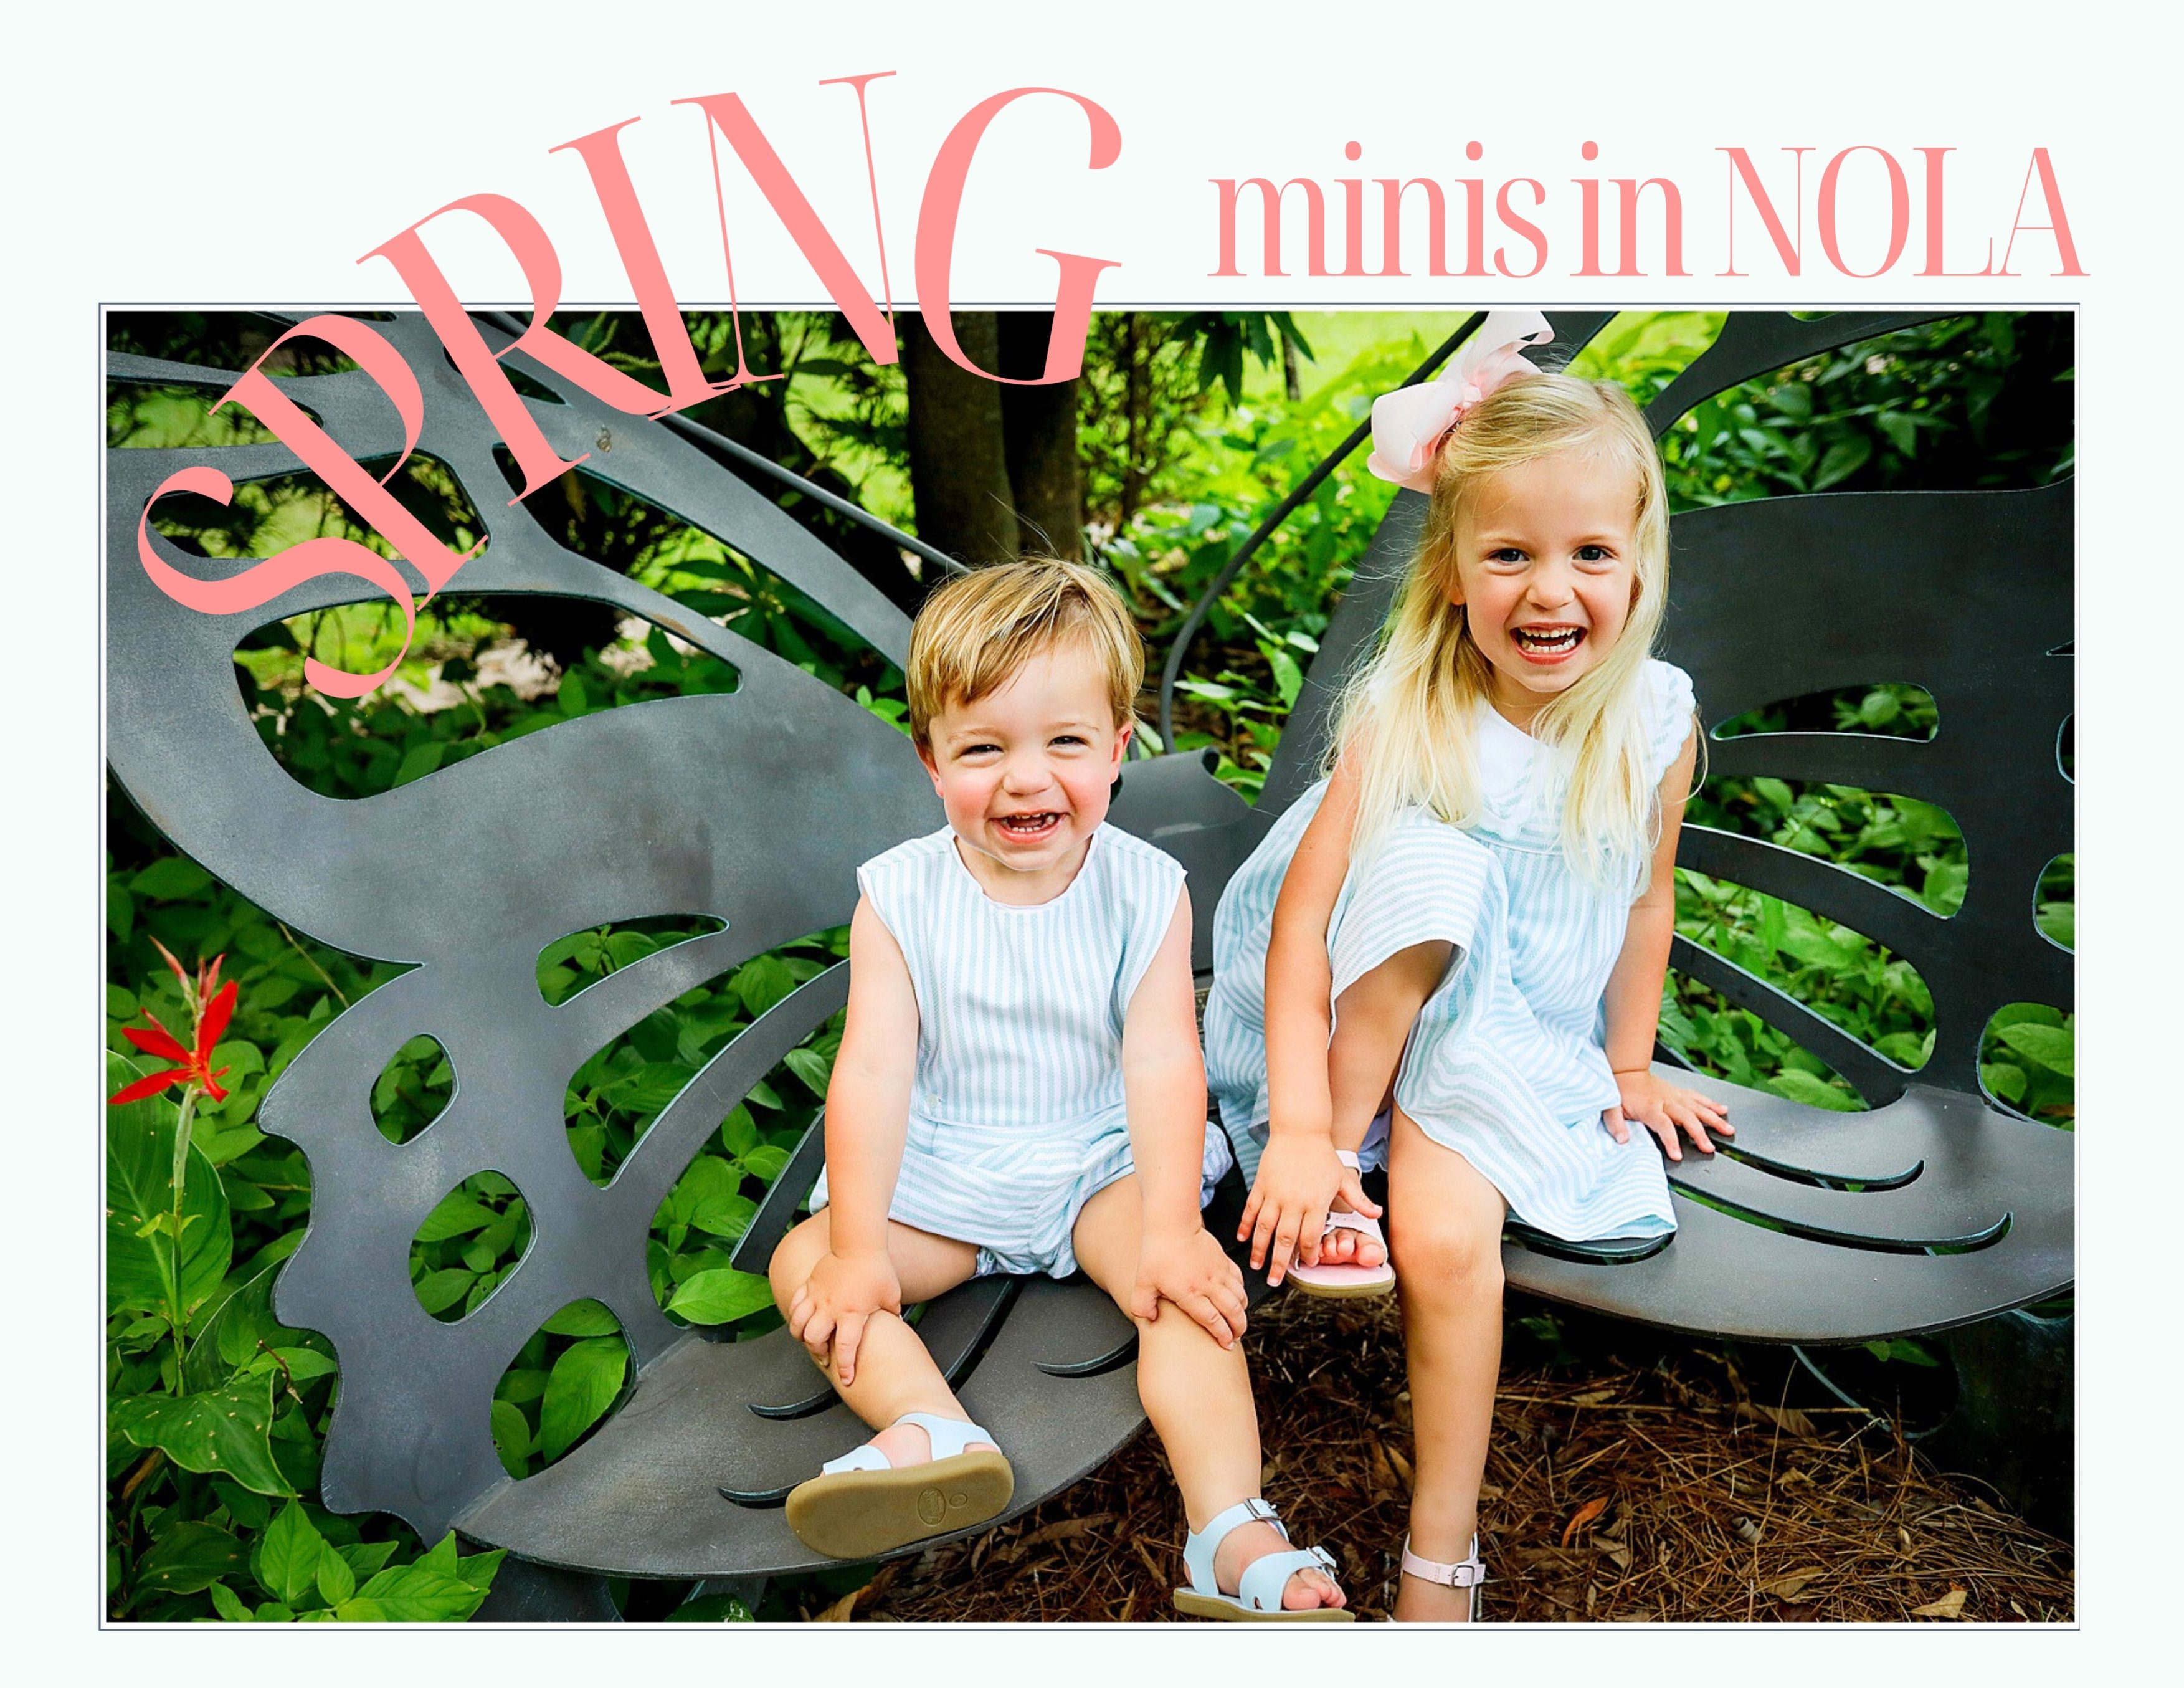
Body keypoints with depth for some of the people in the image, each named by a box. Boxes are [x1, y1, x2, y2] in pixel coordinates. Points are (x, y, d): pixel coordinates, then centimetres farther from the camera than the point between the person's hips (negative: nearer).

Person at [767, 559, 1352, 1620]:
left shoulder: (1145, 892, -10)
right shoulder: (900, 898, -10)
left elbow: (1163, 1062, -16)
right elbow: (874, 1069, -15)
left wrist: (1173, 1228, -27)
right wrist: (857, 1247, -22)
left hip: (1105, 1162, -1)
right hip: (942, 1173, 2)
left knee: (1183, 1282, -27)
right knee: (804, 1264, -18)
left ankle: (1234, 1540, -34)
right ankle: (935, 1433, -40)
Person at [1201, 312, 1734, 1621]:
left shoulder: (1656, 719, -7)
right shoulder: (1402, 713, -16)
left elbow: (1647, 898, 9)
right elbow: (1304, 914, -21)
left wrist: (1630, 1068, 12)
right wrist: (1302, 1132, -29)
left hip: (1522, 1044, 1)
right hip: (1368, 1011, -1)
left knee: (1447, 1237, -27)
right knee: (1430, 862, -31)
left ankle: (1440, 1557, -11)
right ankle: (1346, 1150, -20)